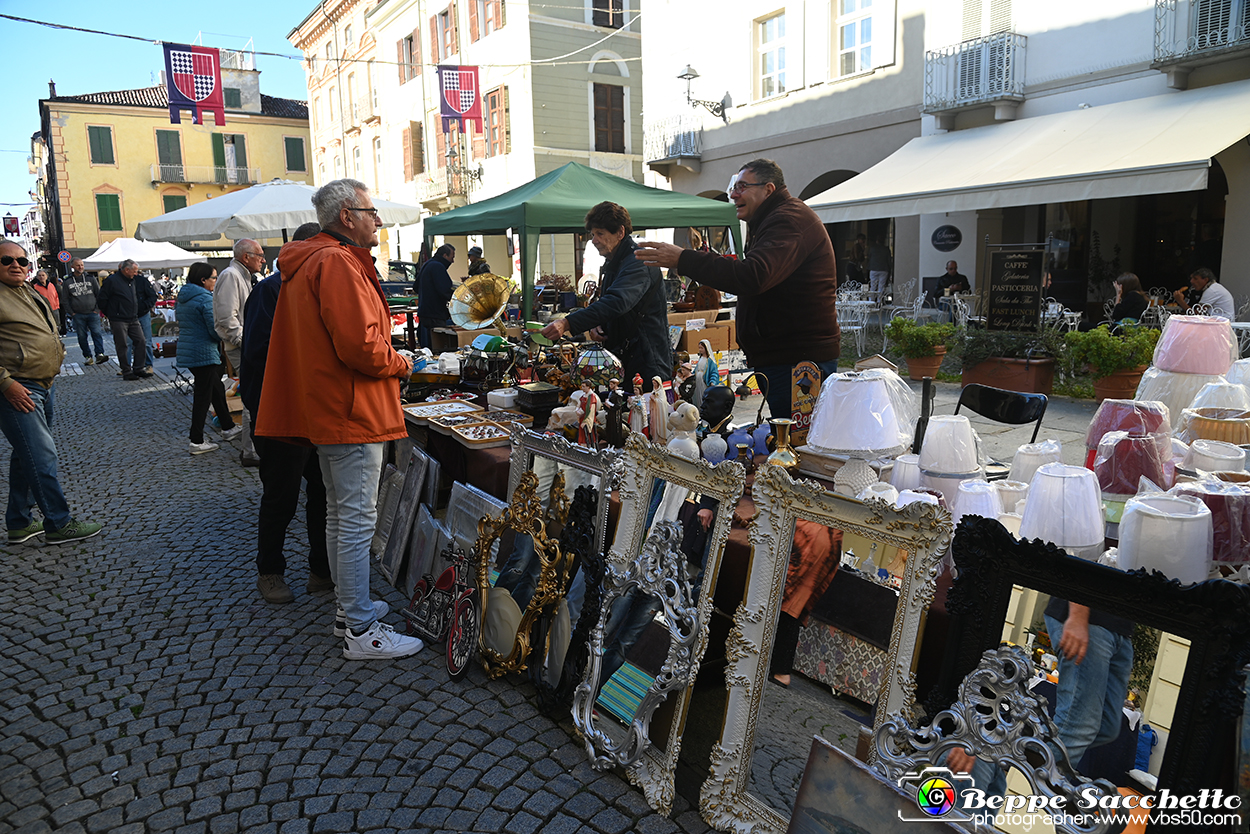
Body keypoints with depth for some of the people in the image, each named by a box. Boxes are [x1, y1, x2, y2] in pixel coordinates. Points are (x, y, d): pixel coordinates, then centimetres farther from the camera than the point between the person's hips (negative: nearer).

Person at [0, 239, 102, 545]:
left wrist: (52, 367, 24)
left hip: (43, 387, 10)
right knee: (42, 456, -8)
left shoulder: (32, 295, 18)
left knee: (27, 455, 15)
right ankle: (59, 524, -1)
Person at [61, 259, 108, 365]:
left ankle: (99, 354, -15)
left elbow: (99, 294, 9)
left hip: (93, 313, 0)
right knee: (82, 336, 3)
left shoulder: (91, 278, 7)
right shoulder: (67, 282, 4)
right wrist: (72, 313, 0)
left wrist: (97, 309, 0)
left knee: (97, 333, -11)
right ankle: (88, 356, 9)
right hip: (78, 315, 0)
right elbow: (64, 300, 8)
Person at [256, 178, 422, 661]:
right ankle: (361, 631, 3)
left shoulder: (308, 262, 18)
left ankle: (349, 607, 30)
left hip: (326, 408, 11)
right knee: (357, 521, -5)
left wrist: (390, 363, 15)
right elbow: (360, 345, -25)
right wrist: (401, 365, -8)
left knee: (339, 515, 17)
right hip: (353, 413, -11)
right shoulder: (337, 263, -17)